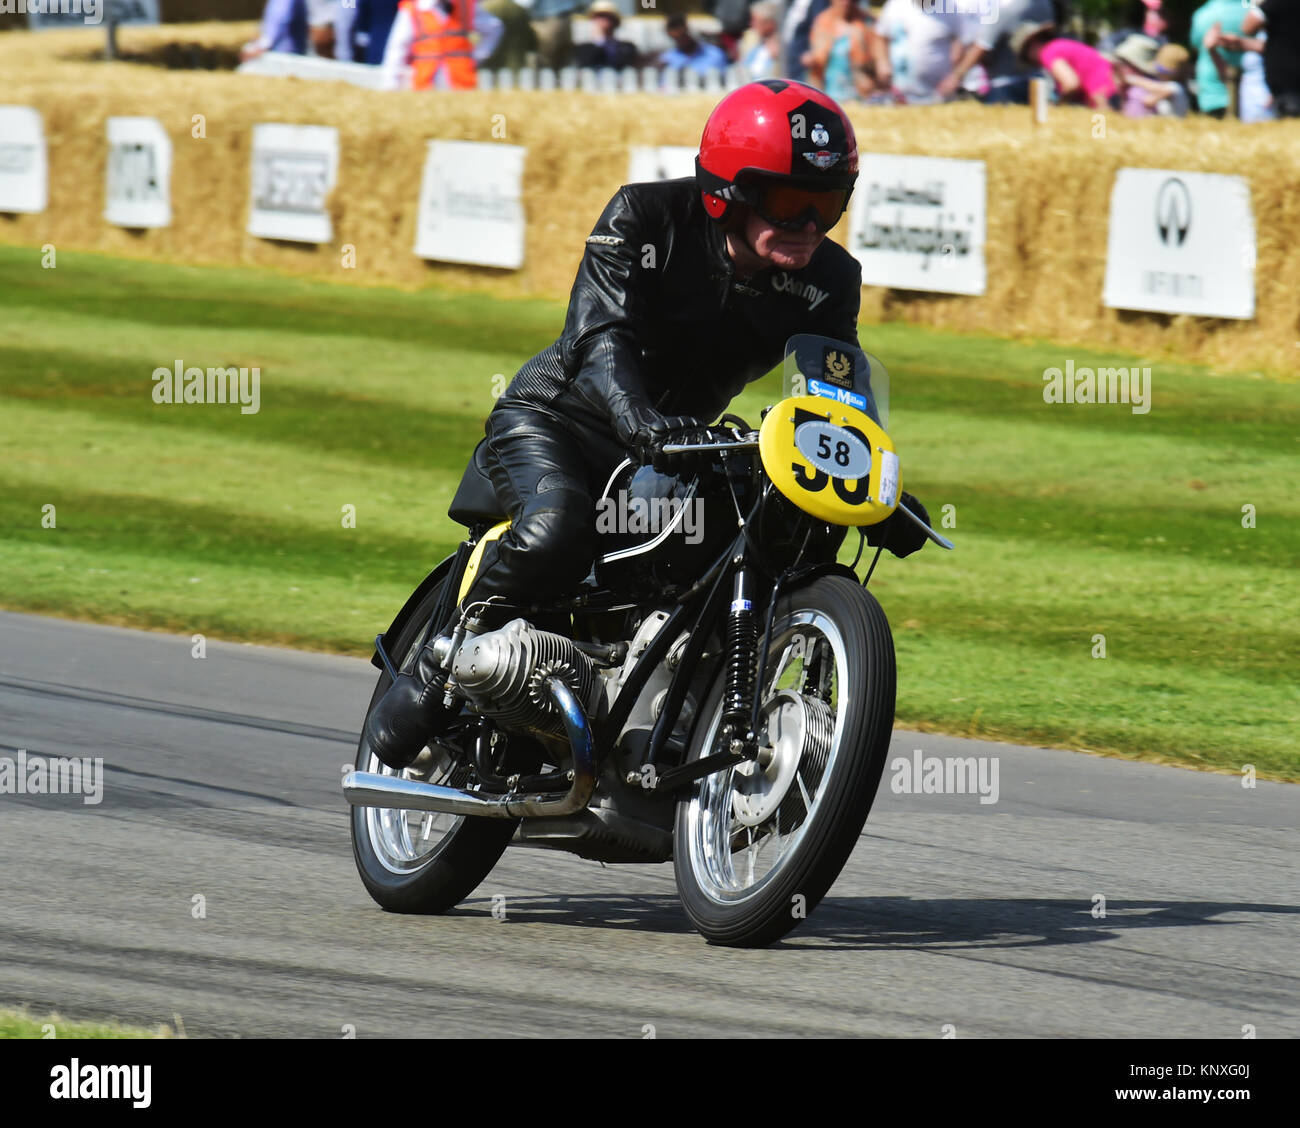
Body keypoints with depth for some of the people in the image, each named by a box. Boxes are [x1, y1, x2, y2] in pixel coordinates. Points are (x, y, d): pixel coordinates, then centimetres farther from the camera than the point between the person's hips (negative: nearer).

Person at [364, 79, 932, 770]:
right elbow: (600, 333, -31)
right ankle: (432, 673, -16)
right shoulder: (645, 217, -19)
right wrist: (638, 419, -51)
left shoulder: (828, 281, -5)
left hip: (676, 439, 5)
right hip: (553, 420, -5)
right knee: (553, 533, -36)